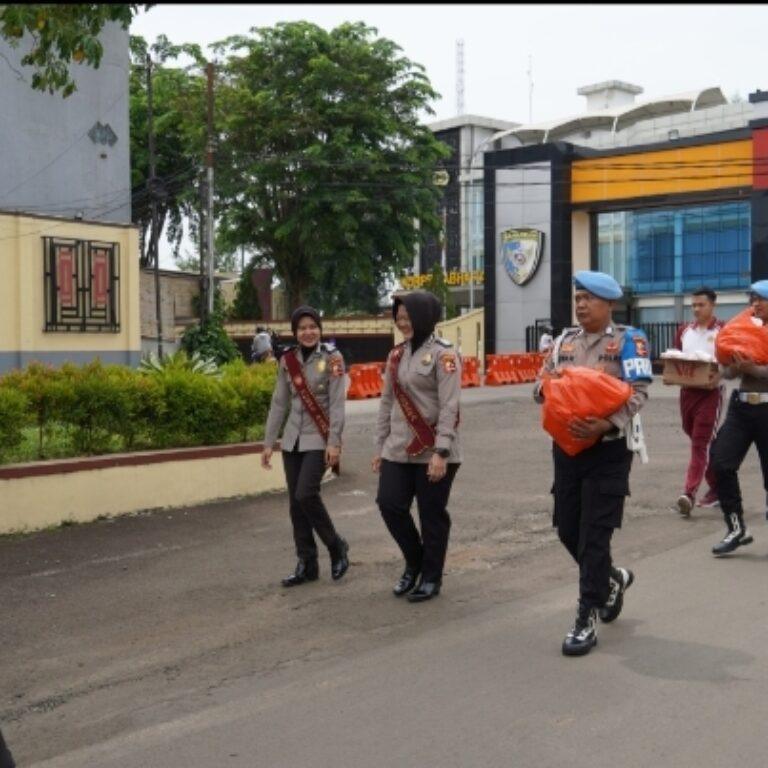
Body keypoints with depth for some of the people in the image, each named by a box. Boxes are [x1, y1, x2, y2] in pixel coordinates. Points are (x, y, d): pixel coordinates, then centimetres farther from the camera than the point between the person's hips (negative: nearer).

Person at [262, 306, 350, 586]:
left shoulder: (332, 358, -6)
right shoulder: (287, 360, 7)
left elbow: (337, 403, -11)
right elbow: (279, 403, 9)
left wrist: (334, 442, -17)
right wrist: (269, 442, 7)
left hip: (318, 438, -5)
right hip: (293, 439, 5)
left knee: (306, 494, -17)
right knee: (295, 501, 4)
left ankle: (336, 546, 6)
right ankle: (307, 564, 14)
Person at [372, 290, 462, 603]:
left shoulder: (443, 354, -9)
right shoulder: (396, 355, 11)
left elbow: (449, 406, -16)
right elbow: (387, 401, 15)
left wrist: (441, 451, -22)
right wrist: (380, 446, 13)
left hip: (432, 451, -6)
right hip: (399, 449, 6)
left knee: (432, 515, 2)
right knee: (389, 504, 1)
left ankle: (431, 577, 19)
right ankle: (414, 562, 24)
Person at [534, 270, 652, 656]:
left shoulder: (628, 341, -6)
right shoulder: (564, 340, 10)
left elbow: (638, 392, -15)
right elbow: (541, 386, 11)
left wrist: (606, 425, -30)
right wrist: (550, 385, -14)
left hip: (608, 450, -6)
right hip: (566, 447, 6)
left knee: (594, 536, -4)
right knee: (568, 531, 12)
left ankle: (586, 620, 4)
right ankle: (613, 579, 39)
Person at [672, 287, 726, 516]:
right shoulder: (683, 331, 12)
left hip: (711, 391, -6)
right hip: (687, 390, 6)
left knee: (701, 443, -10)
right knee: (701, 442, 14)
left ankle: (689, 494, -17)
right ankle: (716, 488, 28)